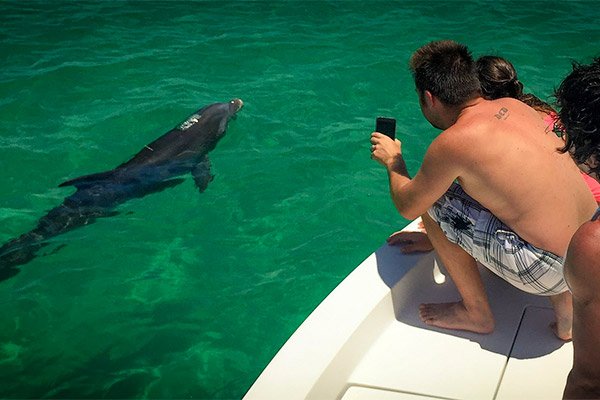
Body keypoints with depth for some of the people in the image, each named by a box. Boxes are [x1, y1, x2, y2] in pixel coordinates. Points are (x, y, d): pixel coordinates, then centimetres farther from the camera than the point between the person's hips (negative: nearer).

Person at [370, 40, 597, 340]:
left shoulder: (452, 143, -15)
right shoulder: (514, 106, 7)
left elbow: (408, 207, 1)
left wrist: (392, 161, 21)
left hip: (547, 271, -8)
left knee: (433, 204, 0)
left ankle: (477, 314, 16)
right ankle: (566, 315, 29)